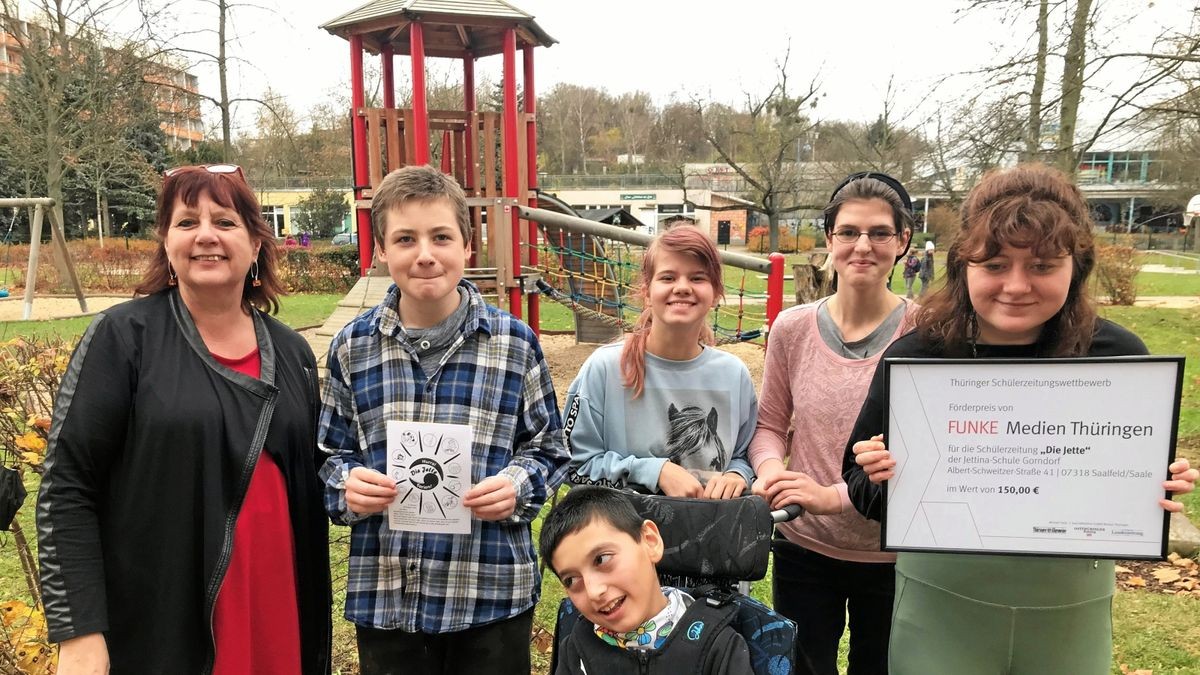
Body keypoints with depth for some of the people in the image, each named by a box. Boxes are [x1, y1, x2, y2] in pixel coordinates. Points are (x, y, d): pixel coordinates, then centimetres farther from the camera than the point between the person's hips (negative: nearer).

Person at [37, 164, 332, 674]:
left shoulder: (292, 353, 5)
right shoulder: (123, 337, -8)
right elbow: (66, 488, -9)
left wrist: (316, 622, 11)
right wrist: (79, 633, -14)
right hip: (153, 630, -3)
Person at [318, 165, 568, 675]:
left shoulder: (514, 342, -4)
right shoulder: (351, 347, 1)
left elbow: (548, 451, 4)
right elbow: (331, 454, 10)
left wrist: (518, 486, -15)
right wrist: (348, 485, -11)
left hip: (494, 592, -1)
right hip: (384, 595, 2)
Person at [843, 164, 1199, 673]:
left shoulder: (1118, 356, -10)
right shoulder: (913, 356, -13)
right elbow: (858, 487, -4)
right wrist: (881, 478, -25)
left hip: (1071, 612, 2)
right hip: (939, 607, -1)